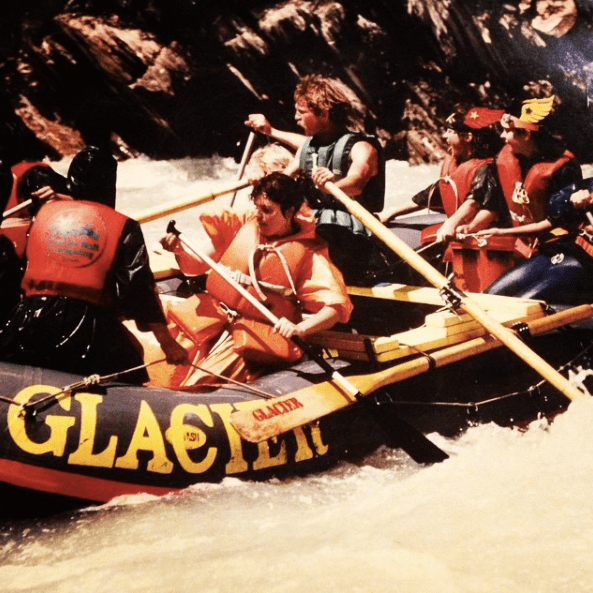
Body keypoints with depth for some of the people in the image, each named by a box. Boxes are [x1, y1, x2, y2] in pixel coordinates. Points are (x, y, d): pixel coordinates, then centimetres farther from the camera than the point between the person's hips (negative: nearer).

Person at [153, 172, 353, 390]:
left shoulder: (307, 252, -4)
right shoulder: (242, 223, 5)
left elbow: (336, 306, -12)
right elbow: (196, 265, 8)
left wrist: (299, 329, -29)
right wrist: (180, 250, -15)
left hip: (260, 333, -4)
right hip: (212, 313, 4)